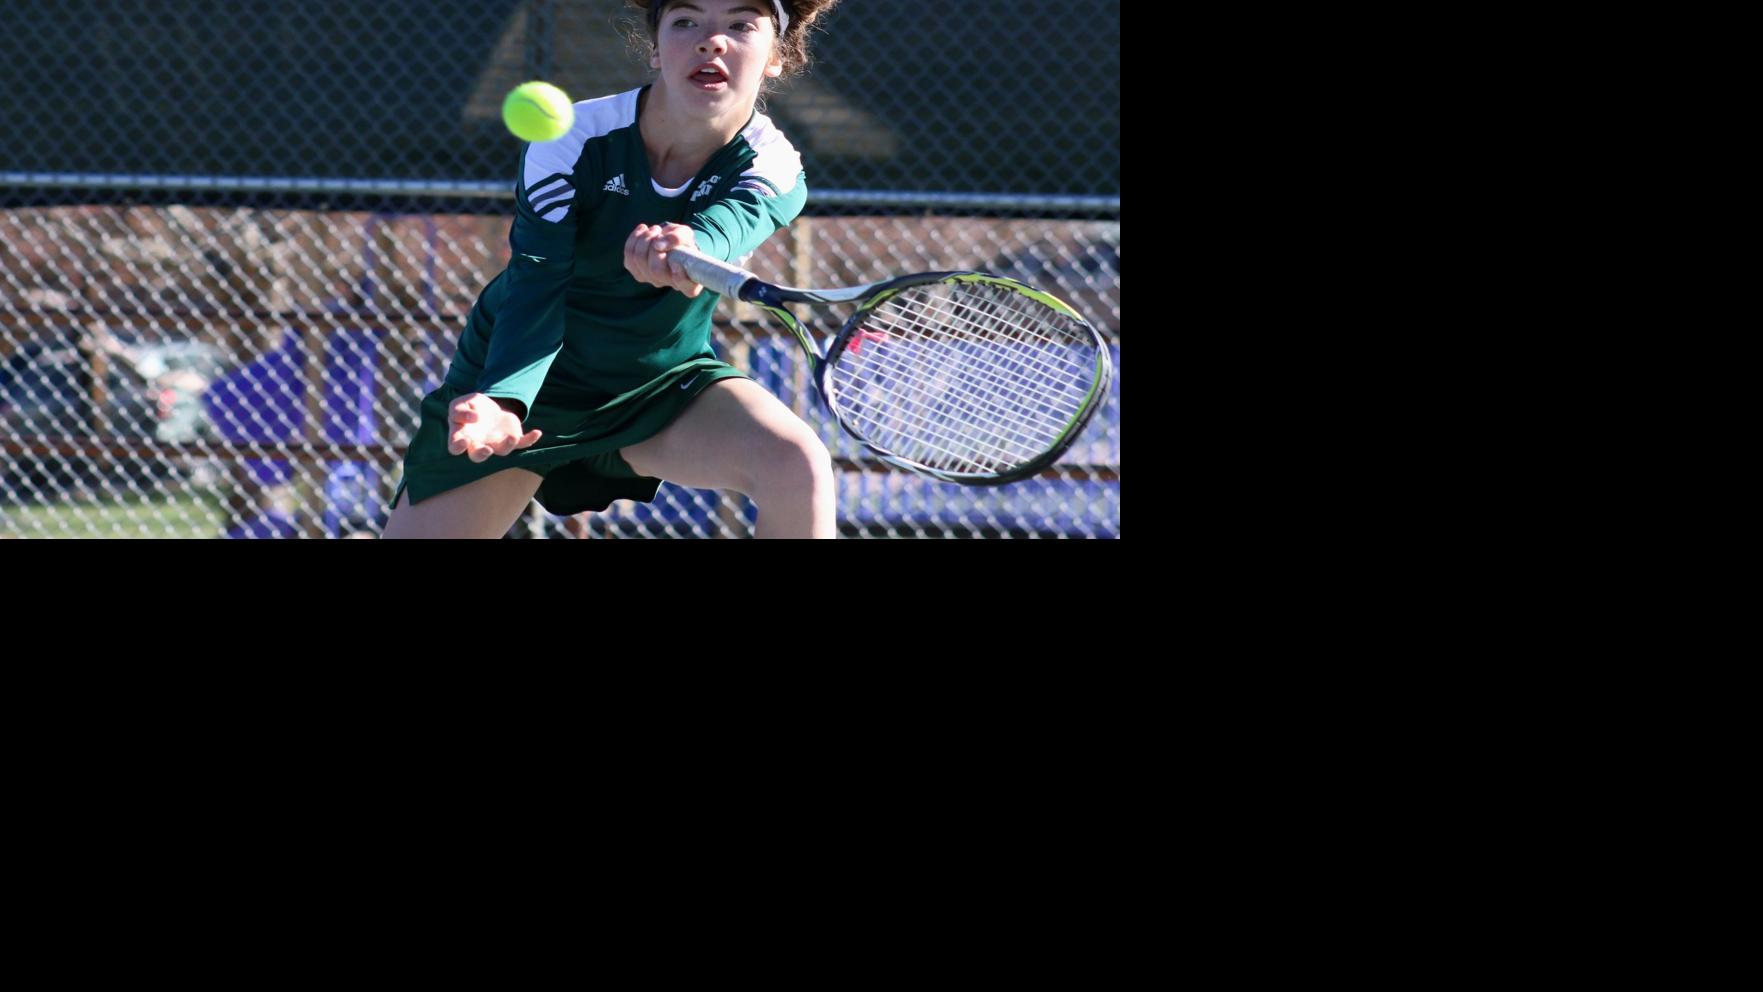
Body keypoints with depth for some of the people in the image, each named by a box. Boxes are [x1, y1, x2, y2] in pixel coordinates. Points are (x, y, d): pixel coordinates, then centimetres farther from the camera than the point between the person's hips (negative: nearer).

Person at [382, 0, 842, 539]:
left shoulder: (774, 170, -19)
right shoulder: (572, 140, -22)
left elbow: (730, 222, -43)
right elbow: (535, 287, -30)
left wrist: (690, 247, -69)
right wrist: (502, 401, -49)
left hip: (665, 382, 1)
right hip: (528, 387, 0)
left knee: (798, 465, -26)